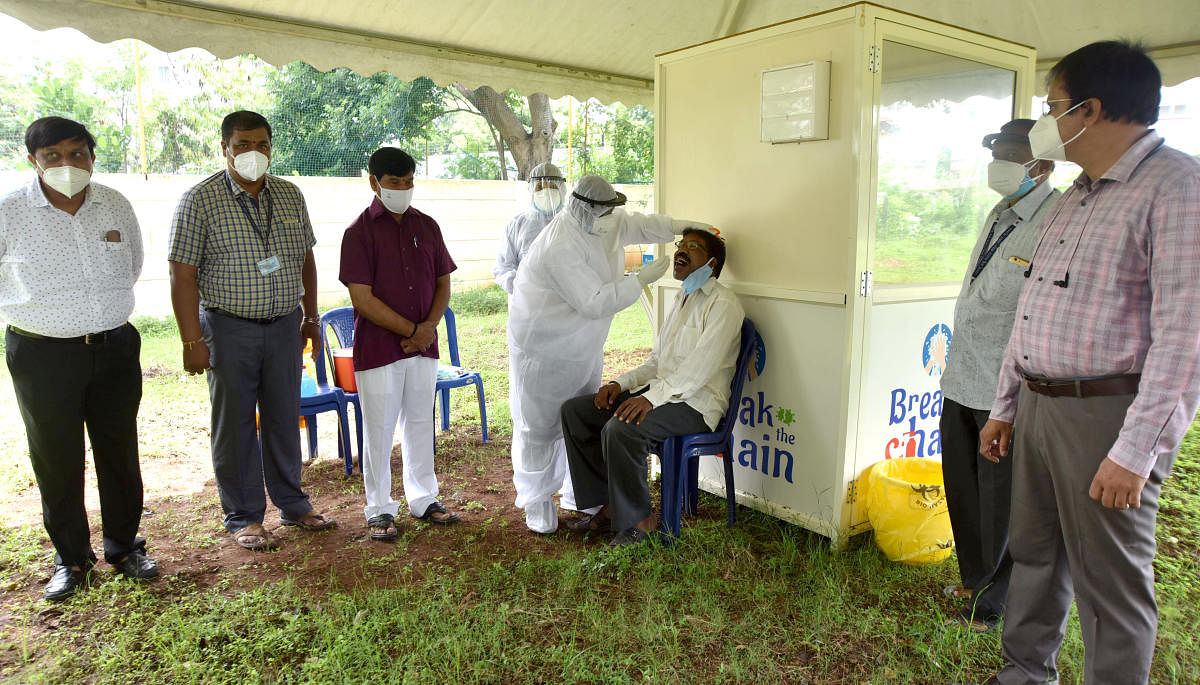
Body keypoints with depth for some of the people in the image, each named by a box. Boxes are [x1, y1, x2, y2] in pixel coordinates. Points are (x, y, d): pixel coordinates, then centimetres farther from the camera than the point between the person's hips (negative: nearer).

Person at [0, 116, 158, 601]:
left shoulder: (116, 206, 1)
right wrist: (45, 316, 6)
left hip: (115, 348, 3)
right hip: (43, 356, -2)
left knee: (120, 452, 12)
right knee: (56, 460, 8)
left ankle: (124, 546, 29)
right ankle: (71, 557, 27)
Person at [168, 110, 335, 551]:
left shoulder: (290, 195, 6)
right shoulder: (200, 200, -8)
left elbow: (305, 259, 14)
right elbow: (183, 274, -10)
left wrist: (311, 317, 14)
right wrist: (193, 341, -14)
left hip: (284, 324, 4)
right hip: (229, 329, -4)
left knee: (284, 417, 13)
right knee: (235, 423, 6)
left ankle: (291, 503, 28)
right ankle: (243, 516, 20)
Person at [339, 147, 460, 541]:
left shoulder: (426, 226, 7)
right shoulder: (360, 231, -7)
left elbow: (443, 283, 10)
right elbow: (362, 297, -13)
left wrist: (430, 326, -7)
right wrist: (411, 329, -14)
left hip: (423, 346, 4)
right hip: (377, 348, -4)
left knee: (420, 423, 14)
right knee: (379, 430, 5)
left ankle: (423, 500, 29)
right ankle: (379, 510, 20)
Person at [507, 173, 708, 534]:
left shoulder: (603, 223, -1)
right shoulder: (561, 246, -29)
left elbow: (637, 224, 13)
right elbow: (595, 302, -31)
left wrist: (681, 225, -2)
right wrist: (642, 279, -25)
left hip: (583, 347, 9)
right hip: (544, 350, -9)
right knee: (539, 426, 2)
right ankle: (537, 504, 19)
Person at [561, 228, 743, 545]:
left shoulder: (723, 304, -7)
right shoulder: (681, 301, 22)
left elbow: (699, 369, -20)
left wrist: (652, 397, -30)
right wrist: (621, 383, 3)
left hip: (696, 403, -9)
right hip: (661, 391, 9)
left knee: (621, 429, -34)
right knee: (573, 409, -3)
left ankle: (637, 519, -12)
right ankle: (611, 505, 0)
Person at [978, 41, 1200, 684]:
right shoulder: (1074, 196, 16)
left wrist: (1135, 451, -22)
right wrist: (1004, 407, 19)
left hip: (1105, 414, -8)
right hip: (1037, 407, 9)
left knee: (1110, 582, 4)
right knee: (1033, 551, 18)